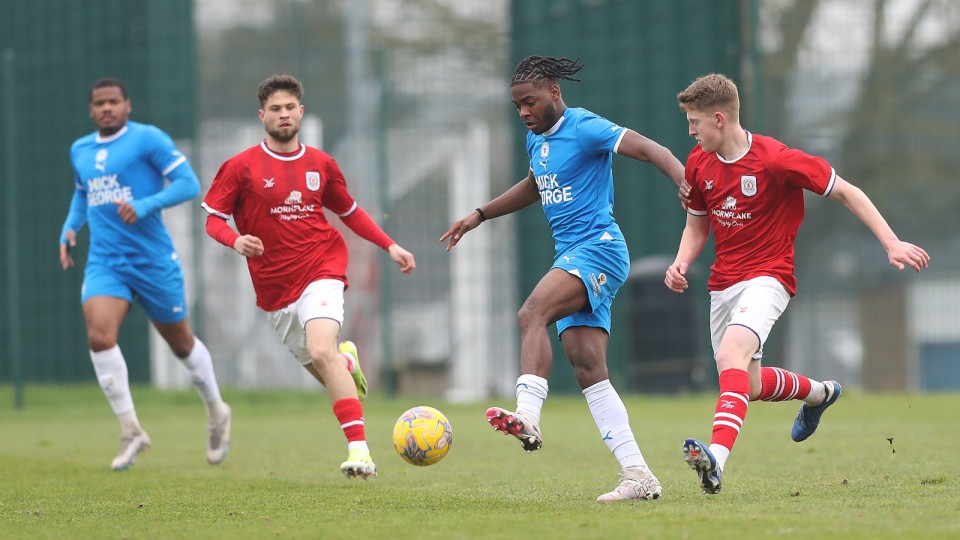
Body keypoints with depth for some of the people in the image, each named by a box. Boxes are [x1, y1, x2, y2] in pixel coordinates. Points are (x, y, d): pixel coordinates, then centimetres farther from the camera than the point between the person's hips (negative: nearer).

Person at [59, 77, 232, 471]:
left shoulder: (148, 139, -7)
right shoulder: (80, 150, 12)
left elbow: (188, 183, -12)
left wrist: (146, 205, -25)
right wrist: (69, 228, 13)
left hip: (153, 260, -4)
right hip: (104, 263, 4)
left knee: (181, 343, 11)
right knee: (99, 338, -20)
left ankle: (216, 414, 37)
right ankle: (131, 432, -10)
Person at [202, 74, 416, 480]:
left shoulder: (320, 164, 6)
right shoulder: (242, 167, -1)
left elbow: (350, 212, 20)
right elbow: (213, 217, 0)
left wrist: (389, 246, 10)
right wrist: (236, 240, -21)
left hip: (320, 270, -1)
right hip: (274, 286, 1)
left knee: (321, 351, -26)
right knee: (321, 369, 9)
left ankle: (359, 450, -31)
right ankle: (348, 361, 49)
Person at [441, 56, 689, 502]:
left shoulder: (584, 128, -8)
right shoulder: (536, 140, 18)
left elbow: (647, 148, -19)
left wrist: (686, 183, -35)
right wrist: (480, 215, 38)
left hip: (598, 246, -9)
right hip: (572, 257, 9)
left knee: (531, 314, -30)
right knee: (587, 367, -2)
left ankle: (528, 418, -46)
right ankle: (638, 477, -5)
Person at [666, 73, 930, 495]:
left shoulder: (776, 159, -15)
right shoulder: (699, 164, 4)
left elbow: (844, 191, -8)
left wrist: (891, 243, -13)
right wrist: (681, 263, -3)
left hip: (767, 277, -7)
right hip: (723, 283, 7)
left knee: (731, 353, -32)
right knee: (748, 385, 14)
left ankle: (717, 456, -48)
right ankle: (818, 393, 45)